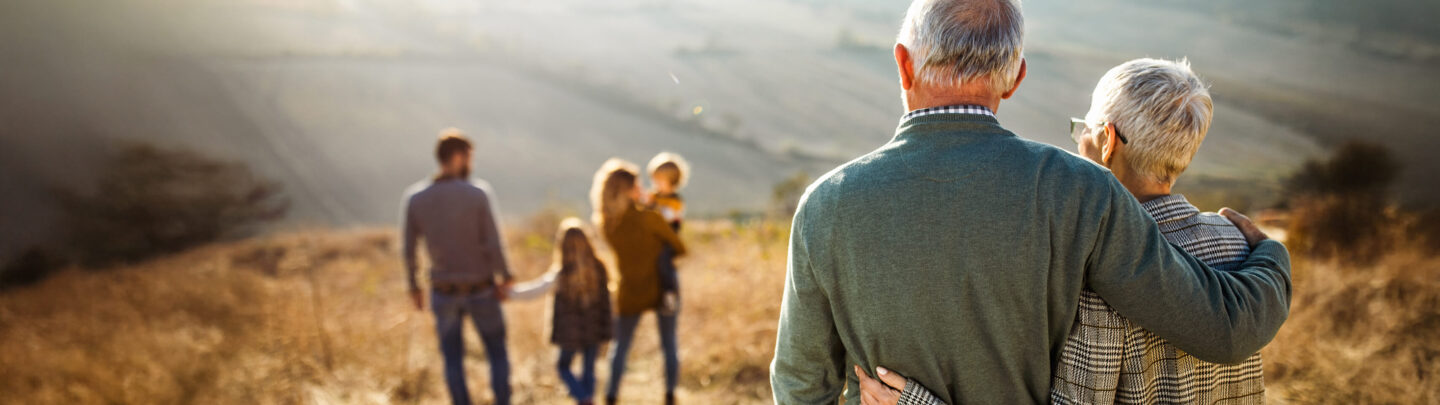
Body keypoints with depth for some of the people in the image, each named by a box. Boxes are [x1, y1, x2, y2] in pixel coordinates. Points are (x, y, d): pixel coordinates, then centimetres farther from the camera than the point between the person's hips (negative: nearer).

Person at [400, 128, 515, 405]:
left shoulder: (414, 197, -7)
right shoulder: (479, 192, -16)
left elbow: (407, 250, -3)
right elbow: (494, 244, -17)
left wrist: (413, 287, 11)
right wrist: (505, 278, -2)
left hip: (444, 292, 2)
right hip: (481, 291, -2)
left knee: (453, 359, 16)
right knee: (498, 354, 15)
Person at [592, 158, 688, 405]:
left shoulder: (605, 223, -8)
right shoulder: (650, 218, -21)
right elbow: (679, 248, -9)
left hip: (630, 294, 3)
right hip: (662, 289, -3)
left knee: (620, 346, 16)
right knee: (669, 345, 13)